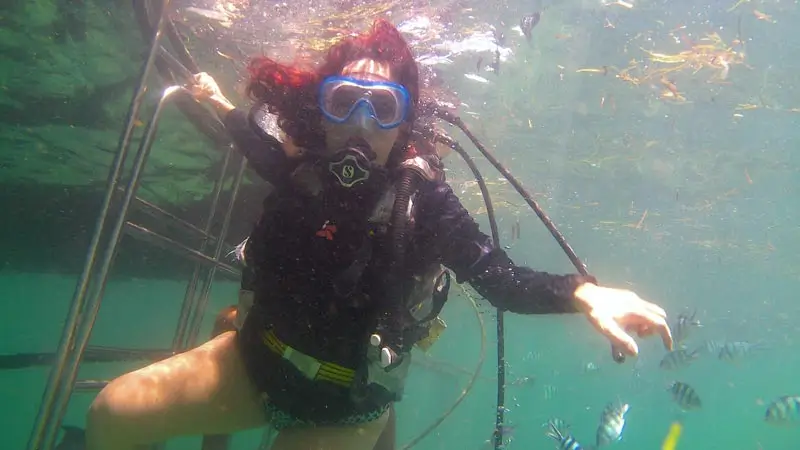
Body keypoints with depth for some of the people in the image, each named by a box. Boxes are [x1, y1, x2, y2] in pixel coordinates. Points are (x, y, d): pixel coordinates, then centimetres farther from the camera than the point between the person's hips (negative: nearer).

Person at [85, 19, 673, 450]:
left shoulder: (421, 198, -22)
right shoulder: (306, 171, -11)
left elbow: (501, 280, -26)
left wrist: (581, 292, -43)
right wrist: (227, 110, 22)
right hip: (255, 360, 5)